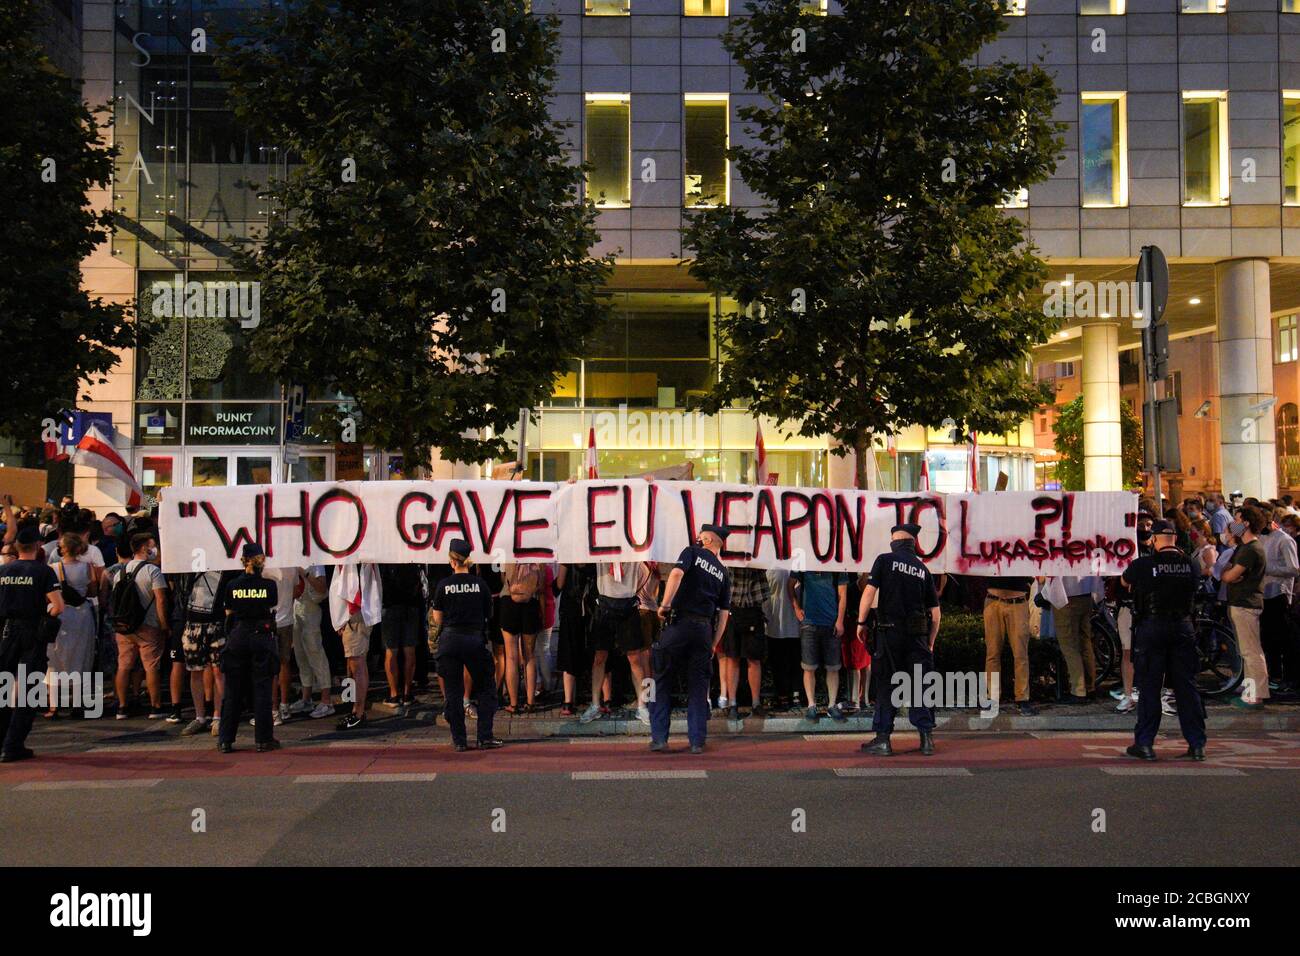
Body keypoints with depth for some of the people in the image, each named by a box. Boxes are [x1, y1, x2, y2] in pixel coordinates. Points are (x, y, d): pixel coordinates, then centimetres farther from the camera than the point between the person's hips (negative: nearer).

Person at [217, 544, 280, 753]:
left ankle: (226, 740, 10)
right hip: (262, 636, -2)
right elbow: (272, 608, 5)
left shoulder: (232, 585, -2)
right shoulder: (269, 584, -7)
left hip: (237, 636, 2)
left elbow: (229, 614, 7)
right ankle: (263, 739, 4)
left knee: (232, 690, 8)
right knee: (262, 689, 3)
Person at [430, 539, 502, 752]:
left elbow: (437, 619, 2)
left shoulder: (443, 585, -3)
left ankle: (459, 741, 8)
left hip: (450, 640, 0)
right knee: (486, 689, 11)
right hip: (475, 639, 0)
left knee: (453, 692, 8)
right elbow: (489, 616, 6)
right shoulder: (480, 584, -1)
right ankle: (485, 737, 6)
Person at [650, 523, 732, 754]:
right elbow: (724, 614, 12)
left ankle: (659, 738, 3)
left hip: (679, 624, -4)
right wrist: (713, 645, 15)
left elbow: (677, 573, -18)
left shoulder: (692, 552, 4)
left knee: (662, 682, 6)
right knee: (698, 686, 11)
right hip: (704, 629, 4)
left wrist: (665, 604, -16)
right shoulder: (723, 573, 16)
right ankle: (697, 741, 9)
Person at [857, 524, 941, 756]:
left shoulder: (885, 560, 0)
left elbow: (869, 591, -10)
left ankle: (882, 739, 4)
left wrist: (861, 622, 0)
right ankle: (926, 736, 6)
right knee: (920, 684, 9)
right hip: (918, 633, 3)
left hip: (890, 630, -3)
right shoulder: (923, 569, 11)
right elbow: (935, 611, 11)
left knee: (885, 685, 3)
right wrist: (930, 642, 19)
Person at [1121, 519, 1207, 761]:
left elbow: (1124, 580, 8)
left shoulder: (1142, 565, -10)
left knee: (1149, 687, 4)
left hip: (1151, 627, -3)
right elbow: (1196, 585, 15)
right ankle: (1197, 743, 10)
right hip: (1183, 627, 3)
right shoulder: (1190, 564, -2)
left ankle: (1144, 743, 6)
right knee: (1186, 686, 8)